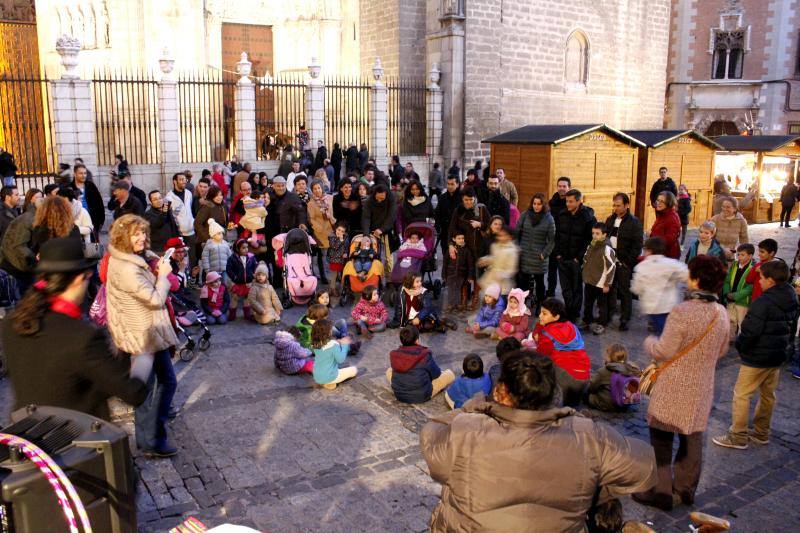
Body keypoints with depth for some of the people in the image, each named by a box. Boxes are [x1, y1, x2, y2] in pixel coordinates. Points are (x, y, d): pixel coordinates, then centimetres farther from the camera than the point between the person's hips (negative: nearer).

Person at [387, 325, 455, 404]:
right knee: (449, 374, 8)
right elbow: (436, 374, -7)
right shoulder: (424, 355, -21)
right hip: (422, 396, -4)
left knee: (389, 370, 29)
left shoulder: (394, 355, -11)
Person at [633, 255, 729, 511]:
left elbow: (662, 352, -19)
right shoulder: (722, 314, -2)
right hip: (702, 389, 6)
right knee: (692, 439, 19)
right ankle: (686, 489, 33)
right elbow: (722, 350, 11)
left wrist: (649, 341, 1)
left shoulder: (682, 312, -24)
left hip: (674, 390, -6)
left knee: (661, 440, 7)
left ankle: (661, 491, 15)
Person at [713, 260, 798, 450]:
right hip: (778, 356, 9)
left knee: (741, 395, 2)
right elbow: (789, 325, 13)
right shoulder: (792, 300, 3)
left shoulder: (763, 302, -23)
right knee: (768, 395, 18)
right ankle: (761, 433, 30)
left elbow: (750, 331, -23)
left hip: (757, 357, -8)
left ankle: (738, 436, 6)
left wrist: (740, 346, -6)